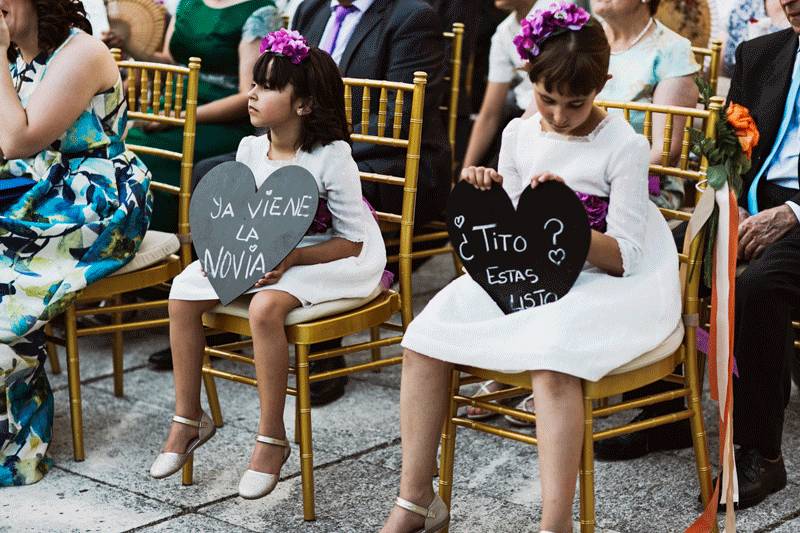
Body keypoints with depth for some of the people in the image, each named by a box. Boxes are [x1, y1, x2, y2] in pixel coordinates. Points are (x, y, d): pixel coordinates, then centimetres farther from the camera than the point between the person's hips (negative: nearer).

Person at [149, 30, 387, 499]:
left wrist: (289, 260, -29)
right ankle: (189, 418, 5)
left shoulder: (331, 159, -18)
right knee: (183, 293, -11)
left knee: (265, 306, -35)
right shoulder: (249, 150, 0)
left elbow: (352, 242, -18)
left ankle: (272, 438, -18)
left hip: (328, 260, -7)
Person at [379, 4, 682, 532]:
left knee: (552, 359, -38)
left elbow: (623, 258, -13)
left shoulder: (625, 146, -10)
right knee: (424, 339, -15)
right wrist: (486, 202, -8)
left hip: (603, 284, -5)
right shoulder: (519, 135, 5)